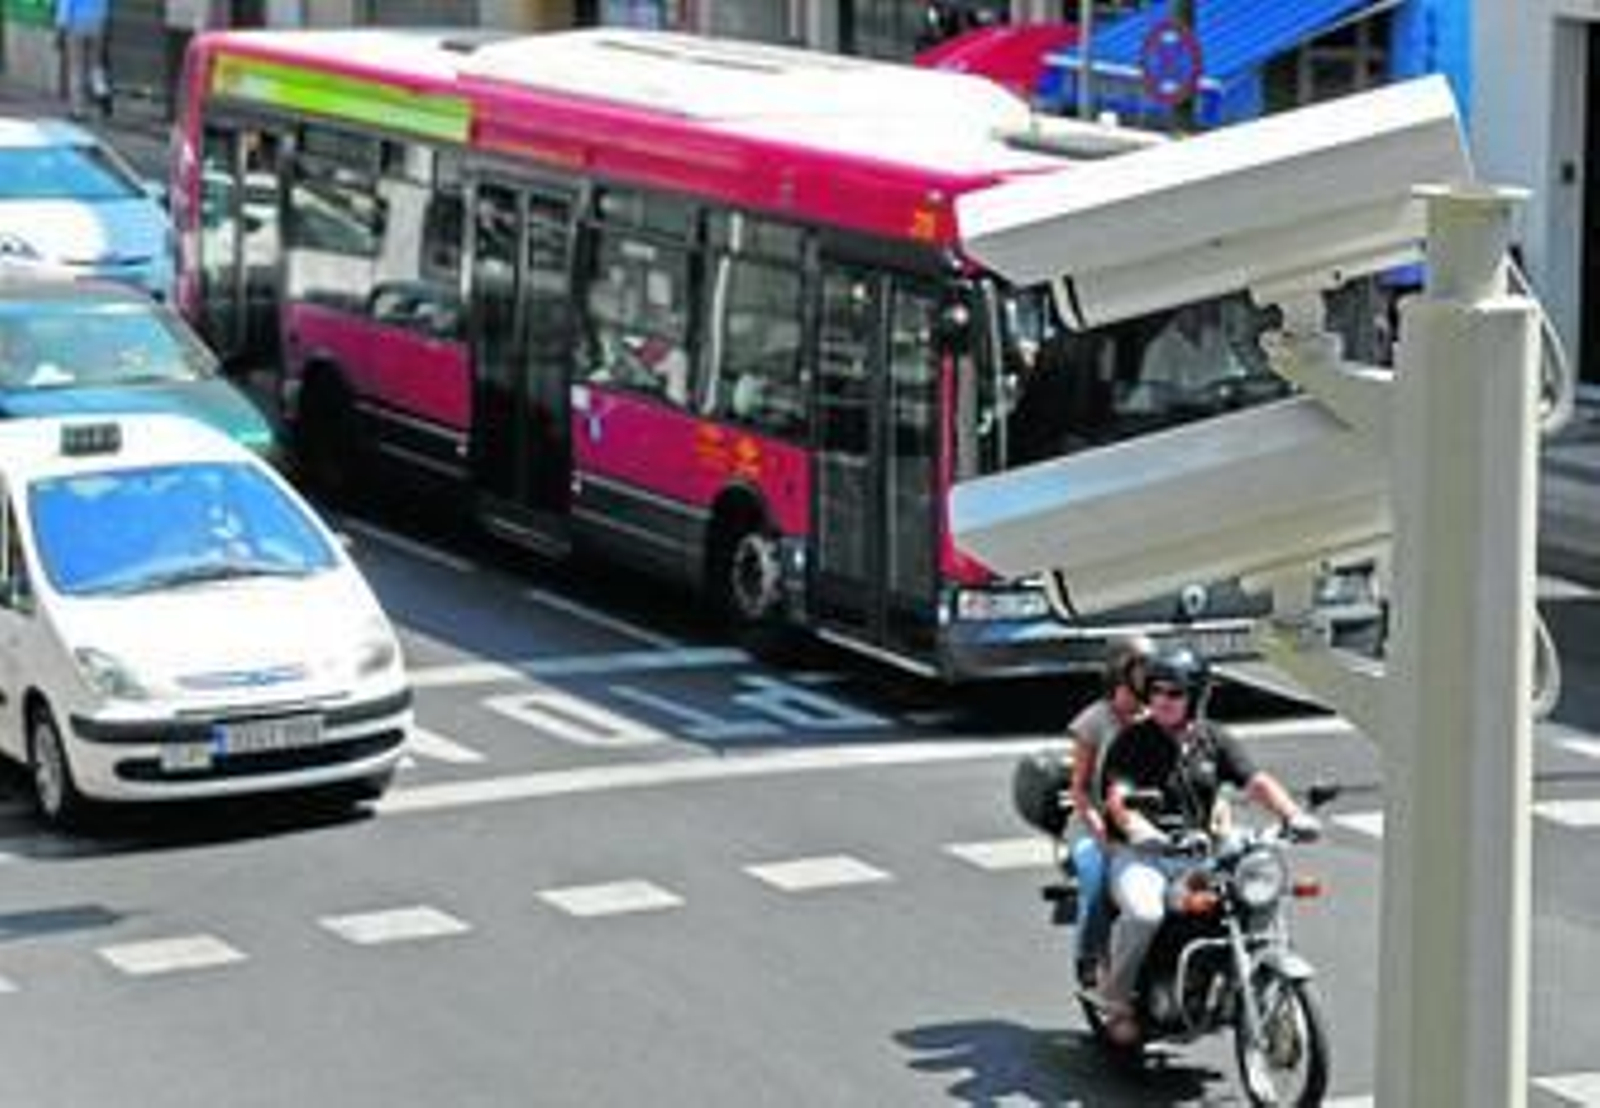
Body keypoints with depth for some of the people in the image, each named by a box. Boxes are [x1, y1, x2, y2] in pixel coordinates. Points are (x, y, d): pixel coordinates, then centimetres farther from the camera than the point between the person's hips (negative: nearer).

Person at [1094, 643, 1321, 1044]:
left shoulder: (1213, 740, 11)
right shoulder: (1131, 741, -2)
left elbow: (1255, 782, 1)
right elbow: (1117, 796, -16)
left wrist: (1292, 815, -17)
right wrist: (1139, 828, -38)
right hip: (1139, 855, -4)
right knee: (1144, 912, -34)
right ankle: (1115, 999, -12)